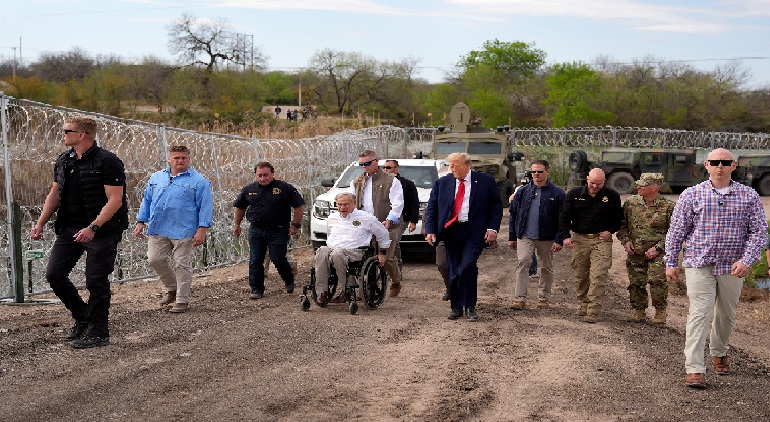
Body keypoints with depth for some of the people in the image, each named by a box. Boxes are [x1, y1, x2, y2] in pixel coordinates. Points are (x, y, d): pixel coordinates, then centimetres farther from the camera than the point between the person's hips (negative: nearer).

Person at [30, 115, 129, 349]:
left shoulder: (108, 162, -13)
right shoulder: (63, 161, 10)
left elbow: (115, 200, -17)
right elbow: (54, 194, 17)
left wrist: (92, 228, -25)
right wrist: (40, 224, 6)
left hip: (101, 231, -7)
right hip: (69, 228, 7)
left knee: (96, 282, -2)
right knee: (54, 274, 3)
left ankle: (97, 333, 11)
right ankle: (82, 317, 23)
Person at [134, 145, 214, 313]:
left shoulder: (198, 181, -1)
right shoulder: (156, 178, 13)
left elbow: (205, 206, -5)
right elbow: (147, 201, 18)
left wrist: (202, 230, -13)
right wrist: (140, 222, 13)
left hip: (183, 231, -5)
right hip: (158, 230, 5)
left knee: (181, 265, -1)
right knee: (155, 260, 4)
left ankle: (182, 300, 10)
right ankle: (172, 288, 26)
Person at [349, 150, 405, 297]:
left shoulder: (391, 181, 1)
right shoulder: (357, 182, 17)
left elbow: (397, 204, -5)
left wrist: (389, 220, -17)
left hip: (387, 227, -4)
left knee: (387, 258, -3)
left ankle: (396, 283, 24)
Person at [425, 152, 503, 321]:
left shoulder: (486, 181, 2)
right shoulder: (442, 183, 8)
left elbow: (497, 205, 4)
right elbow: (431, 208, 9)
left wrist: (493, 228, -6)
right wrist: (430, 231, -2)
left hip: (474, 232, -3)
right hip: (451, 231, 3)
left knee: (467, 266, -17)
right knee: (454, 271, 5)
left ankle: (470, 307, -4)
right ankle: (456, 307, 17)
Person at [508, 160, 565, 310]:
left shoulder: (557, 193, -3)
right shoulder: (523, 192, 6)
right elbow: (513, 215, 10)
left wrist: (559, 240, -10)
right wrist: (512, 237, 7)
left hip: (546, 239, -1)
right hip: (525, 236, 1)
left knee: (546, 267, 9)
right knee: (522, 262, -12)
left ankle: (544, 297, 23)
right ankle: (520, 298, -11)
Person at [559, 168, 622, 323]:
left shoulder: (612, 196, 1)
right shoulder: (574, 194, 2)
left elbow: (618, 217, 13)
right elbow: (564, 216, 3)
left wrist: (610, 231, -3)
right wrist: (566, 236, -9)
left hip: (601, 240, -2)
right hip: (579, 239, 2)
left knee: (598, 276, -10)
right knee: (581, 275, 9)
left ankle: (593, 311, -9)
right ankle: (584, 304, 26)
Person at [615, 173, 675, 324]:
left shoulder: (668, 207, -7)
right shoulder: (631, 202, 4)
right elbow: (622, 224, 15)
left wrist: (658, 247, -12)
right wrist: (625, 240, -1)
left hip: (657, 252, -4)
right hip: (635, 251, 4)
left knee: (657, 280, -15)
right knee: (636, 282, 7)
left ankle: (660, 311, 4)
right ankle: (639, 311, 24)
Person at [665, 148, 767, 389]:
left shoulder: (749, 196, 3)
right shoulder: (691, 195, 0)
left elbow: (759, 231, 0)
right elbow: (676, 231, 4)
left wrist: (746, 260, -12)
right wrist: (671, 263, 1)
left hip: (732, 267, 2)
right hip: (699, 264, -2)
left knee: (727, 315, 16)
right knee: (699, 314, -11)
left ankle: (719, 353, 41)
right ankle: (694, 369, -13)